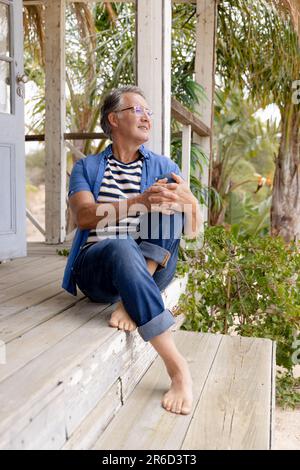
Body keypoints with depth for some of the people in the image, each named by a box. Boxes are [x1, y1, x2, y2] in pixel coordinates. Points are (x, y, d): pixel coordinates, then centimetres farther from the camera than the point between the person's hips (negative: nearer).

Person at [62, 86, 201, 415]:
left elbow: (194, 227, 3)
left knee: (171, 187, -19)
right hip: (96, 268, -2)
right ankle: (177, 367, -38)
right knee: (121, 247, -38)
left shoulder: (163, 166, 15)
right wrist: (140, 201, -26)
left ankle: (130, 300, -26)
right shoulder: (86, 168, 11)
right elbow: (84, 216, -10)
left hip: (153, 268, 2)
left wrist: (186, 199, -23)